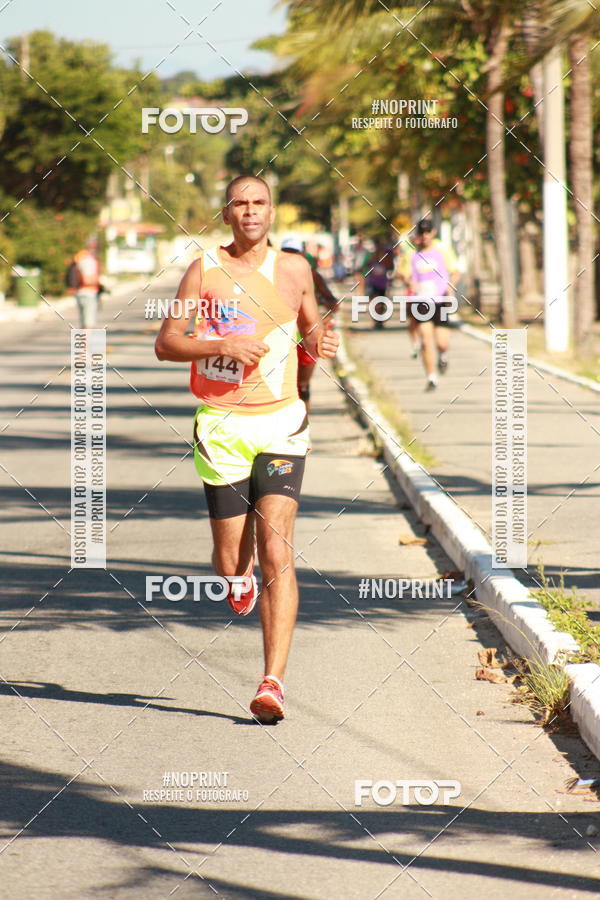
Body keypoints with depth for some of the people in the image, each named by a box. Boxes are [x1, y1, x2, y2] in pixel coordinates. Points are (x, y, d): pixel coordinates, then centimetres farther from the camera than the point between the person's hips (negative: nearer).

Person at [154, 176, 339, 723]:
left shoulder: (293, 269, 8)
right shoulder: (205, 270, 1)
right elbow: (166, 344, 0)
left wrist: (321, 341, 1)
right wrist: (223, 345, -16)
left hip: (281, 426, 0)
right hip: (223, 426, 0)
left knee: (277, 553, -15)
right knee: (230, 565, 3)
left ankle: (273, 682, -19)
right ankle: (243, 575, 44)